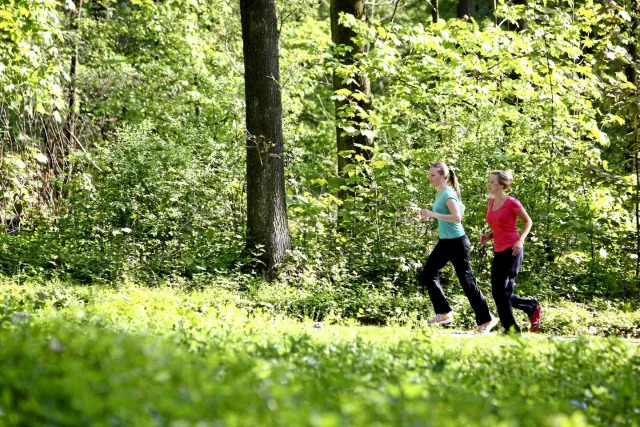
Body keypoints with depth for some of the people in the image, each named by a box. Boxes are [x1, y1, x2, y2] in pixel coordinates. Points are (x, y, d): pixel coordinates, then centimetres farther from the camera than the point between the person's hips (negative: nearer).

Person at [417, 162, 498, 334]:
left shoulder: (448, 194, -17)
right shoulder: (440, 193, 10)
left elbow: (457, 217, -30)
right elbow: (461, 207, 24)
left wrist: (433, 214, -31)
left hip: (456, 242, -10)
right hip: (444, 242, 10)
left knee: (467, 281, -5)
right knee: (427, 275, 9)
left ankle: (486, 320, 2)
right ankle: (444, 313, 14)